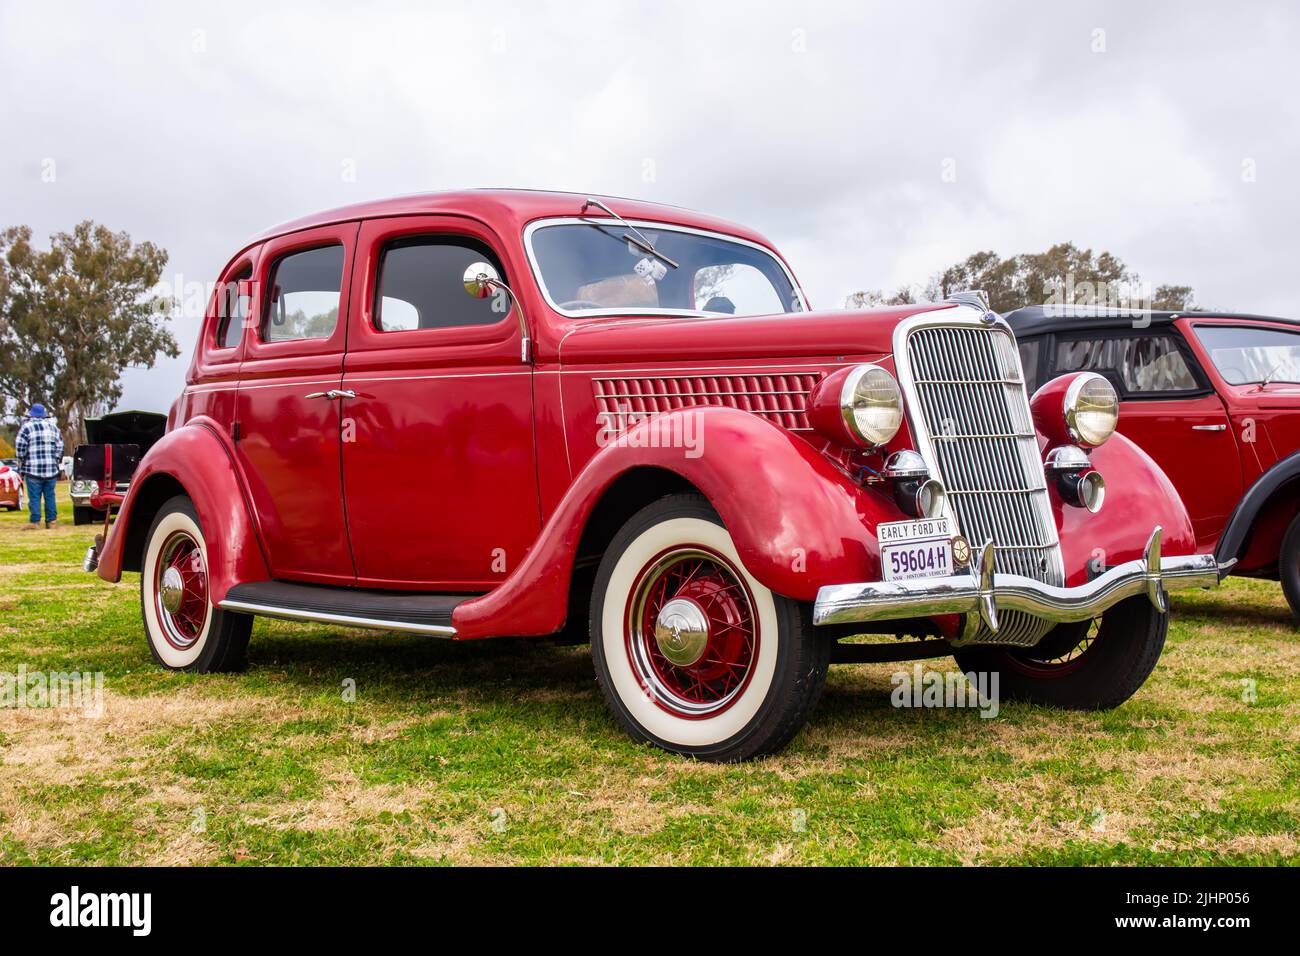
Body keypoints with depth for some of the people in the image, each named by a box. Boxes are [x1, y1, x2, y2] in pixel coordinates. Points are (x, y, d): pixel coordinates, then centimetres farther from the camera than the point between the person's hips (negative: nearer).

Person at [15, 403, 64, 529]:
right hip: (51, 469, 4)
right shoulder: (52, 426, 10)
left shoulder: (27, 427, -4)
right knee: (50, 495, 9)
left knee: (34, 497, -1)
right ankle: (51, 521, 10)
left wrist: (21, 462, 5)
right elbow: (60, 446, 10)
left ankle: (35, 522, -2)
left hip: (33, 468, -4)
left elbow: (20, 447, -8)